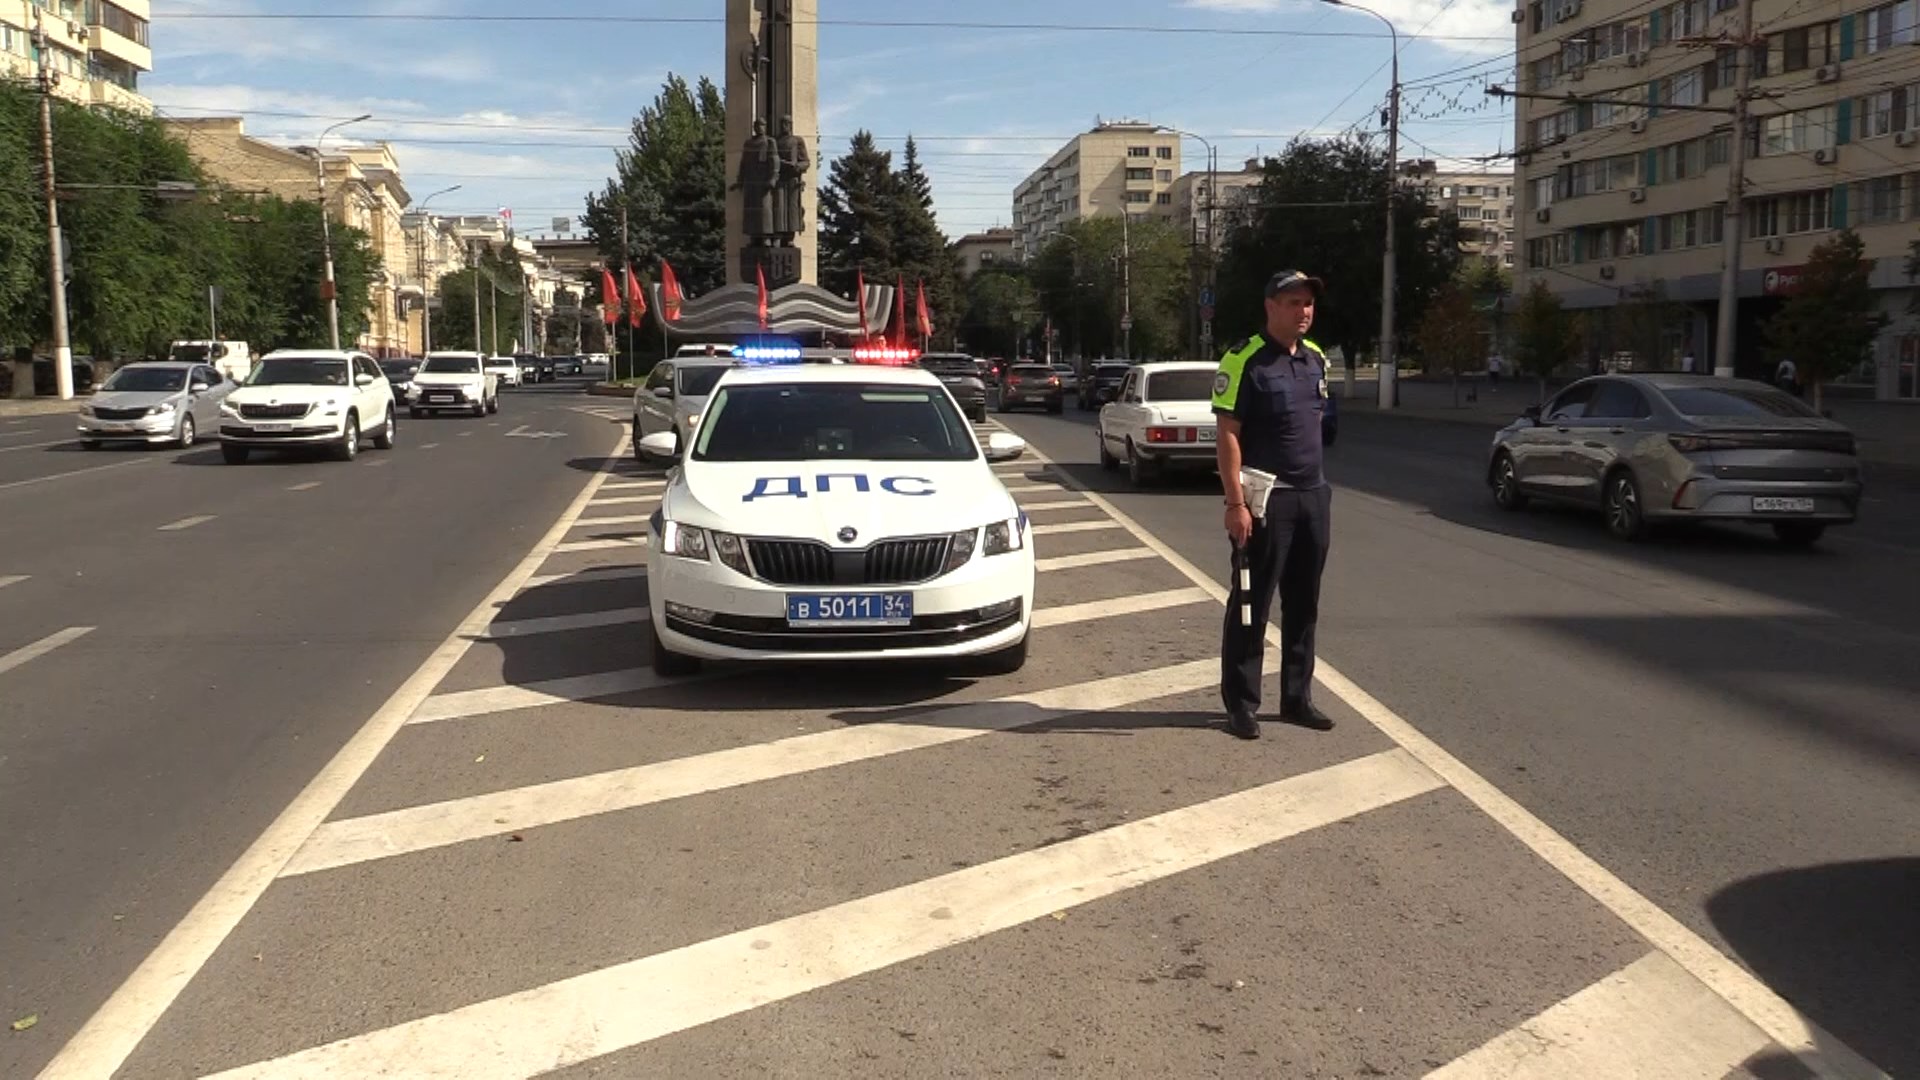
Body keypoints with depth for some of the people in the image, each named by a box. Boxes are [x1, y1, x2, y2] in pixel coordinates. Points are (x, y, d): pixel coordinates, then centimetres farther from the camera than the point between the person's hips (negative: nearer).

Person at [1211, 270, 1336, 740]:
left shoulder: (1316, 359, 11)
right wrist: (1236, 503, -19)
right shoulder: (1245, 360, -11)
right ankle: (1241, 702, 10)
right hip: (1266, 500, -7)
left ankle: (1297, 698, 23)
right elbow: (1227, 435, -14)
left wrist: (1316, 486, 17)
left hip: (1314, 496, 7)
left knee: (1303, 605, 12)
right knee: (1251, 604, 1)